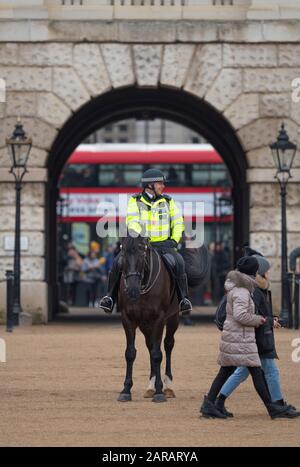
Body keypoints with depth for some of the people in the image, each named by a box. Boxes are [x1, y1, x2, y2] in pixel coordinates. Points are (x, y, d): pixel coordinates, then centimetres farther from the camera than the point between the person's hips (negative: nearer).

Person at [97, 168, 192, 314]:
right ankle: (110, 297, -7)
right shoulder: (135, 201, 3)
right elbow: (132, 221, -11)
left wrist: (175, 240, -1)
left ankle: (183, 298, -20)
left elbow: (178, 222, 14)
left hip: (163, 244, 0)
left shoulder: (168, 201, 10)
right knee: (118, 262, -22)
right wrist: (140, 237, -29)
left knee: (178, 262, -29)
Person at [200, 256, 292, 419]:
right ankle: (272, 408, 2)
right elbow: (240, 315, -26)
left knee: (226, 371, 10)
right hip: (240, 338, -10)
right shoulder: (242, 292, -16)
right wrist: (257, 320, -11)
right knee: (256, 371, -3)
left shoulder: (236, 288, 14)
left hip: (231, 336, 10)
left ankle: (209, 404, 8)